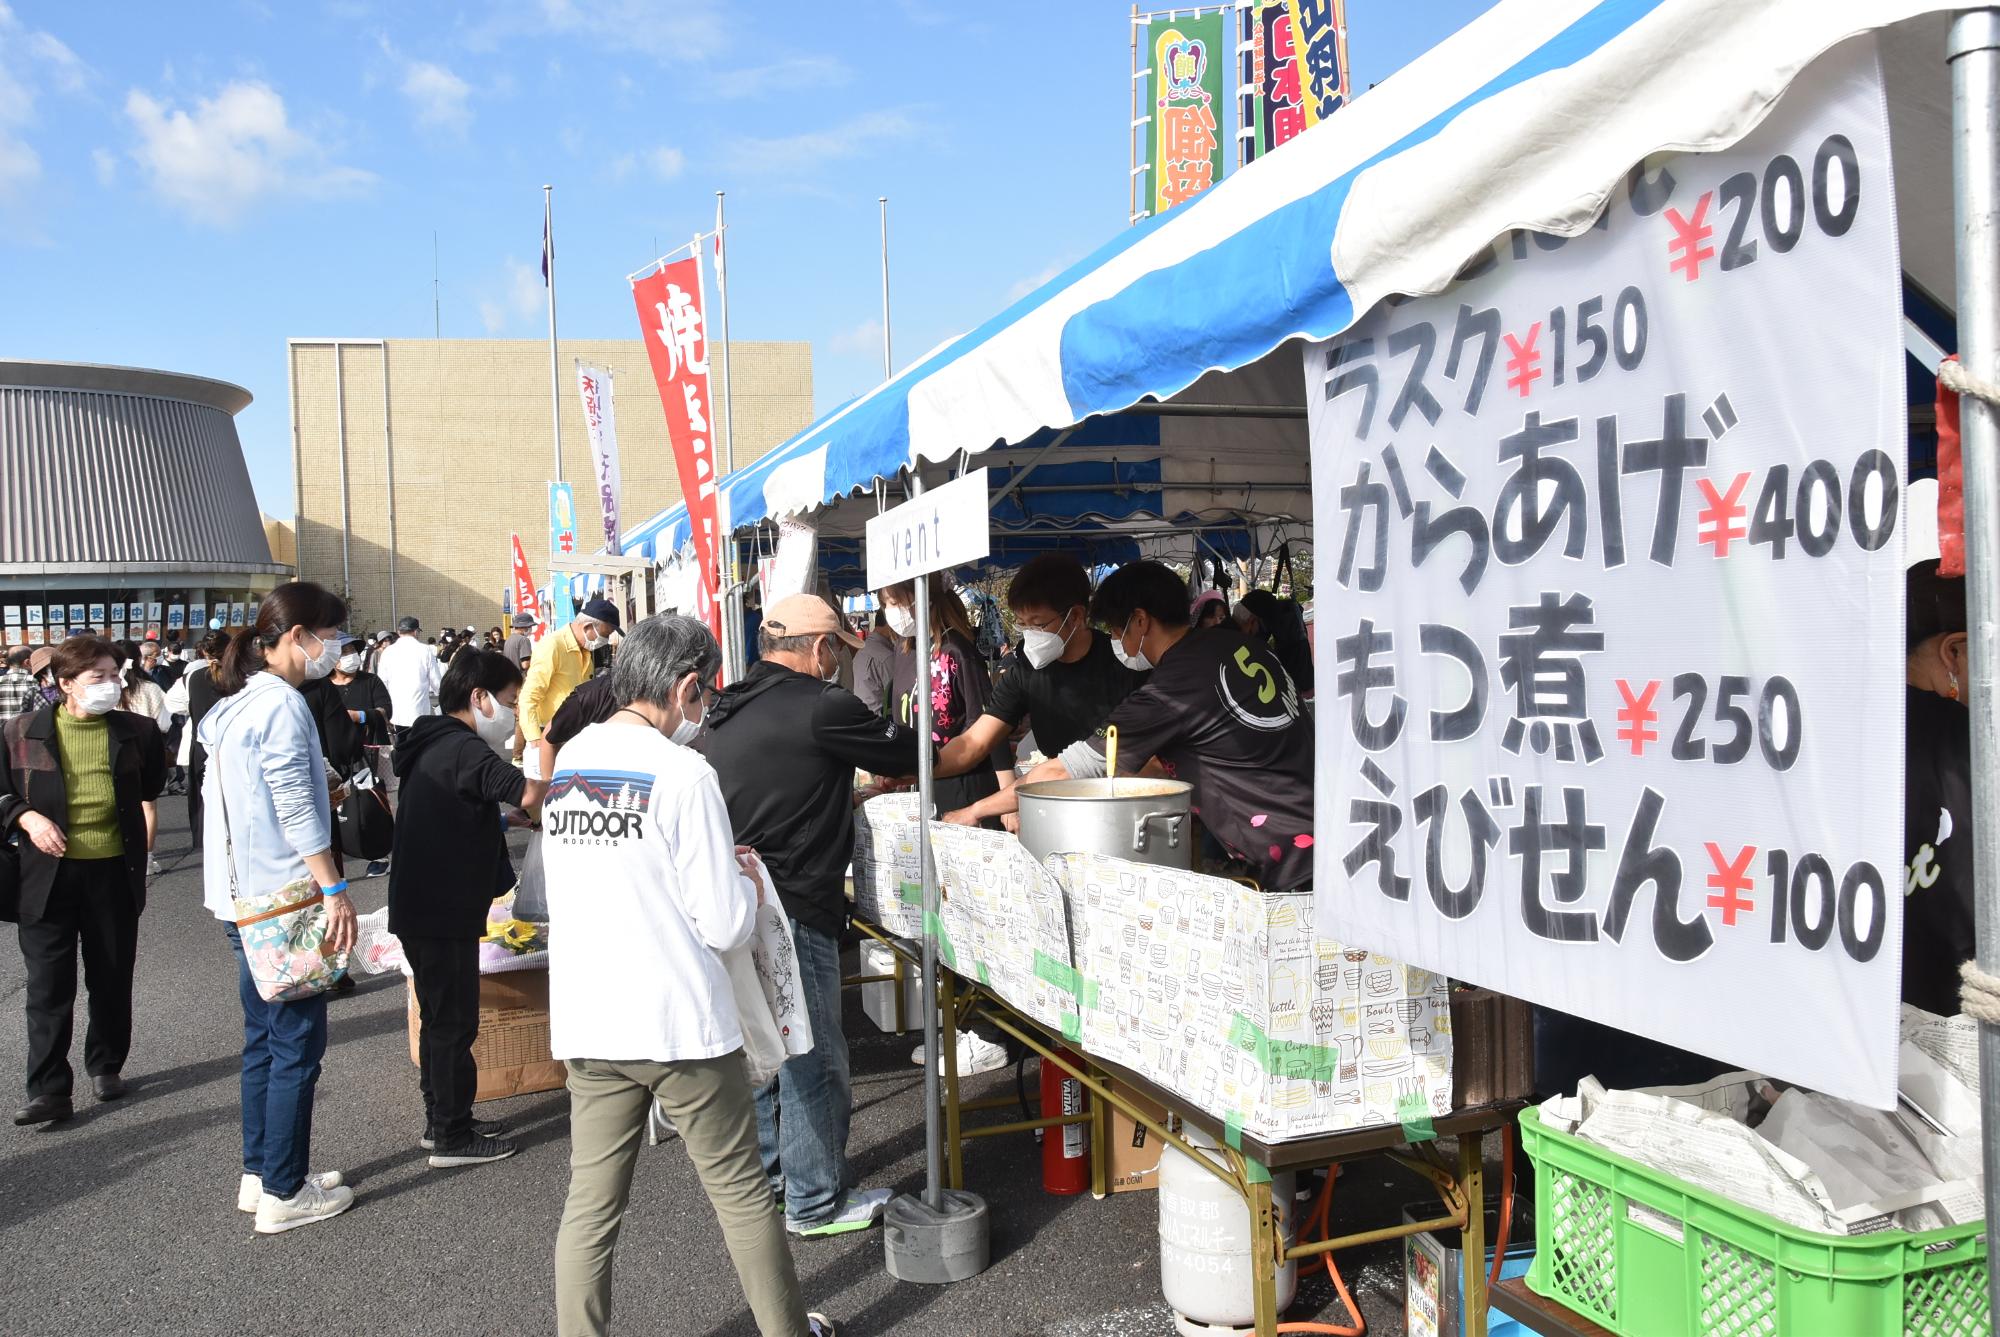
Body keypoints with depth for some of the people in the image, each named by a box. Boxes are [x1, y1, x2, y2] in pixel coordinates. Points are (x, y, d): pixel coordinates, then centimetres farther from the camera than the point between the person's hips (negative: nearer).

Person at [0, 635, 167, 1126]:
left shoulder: (136, 731, 1)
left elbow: (155, 785, 19)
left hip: (114, 872, 2)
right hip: (49, 874, -1)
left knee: (112, 979, 13)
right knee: (49, 985, 1)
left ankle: (106, 1065, 30)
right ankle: (48, 1089, 6)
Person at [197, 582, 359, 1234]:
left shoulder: (232, 702, 13)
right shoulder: (281, 704, -17)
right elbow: (297, 811, -21)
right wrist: (335, 890, -20)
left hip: (244, 898, 10)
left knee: (264, 1039, 17)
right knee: (297, 1043, -1)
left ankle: (259, 1174, 26)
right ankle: (283, 1193, 6)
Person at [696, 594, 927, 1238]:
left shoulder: (725, 713, 10)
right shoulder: (823, 707, -15)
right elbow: (906, 755, -5)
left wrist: (844, 793, 25)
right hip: (791, 912, -9)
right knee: (812, 1059, 3)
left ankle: (761, 1170, 35)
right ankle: (816, 1202, 14)